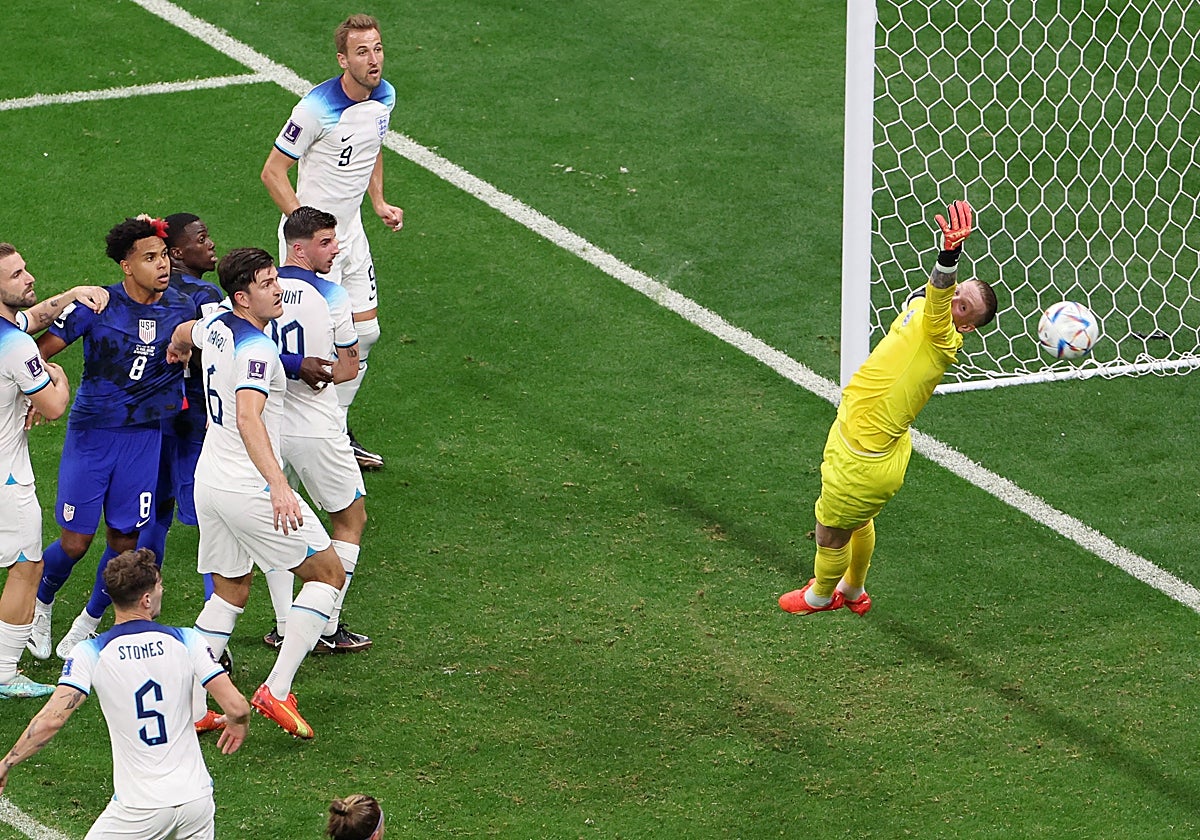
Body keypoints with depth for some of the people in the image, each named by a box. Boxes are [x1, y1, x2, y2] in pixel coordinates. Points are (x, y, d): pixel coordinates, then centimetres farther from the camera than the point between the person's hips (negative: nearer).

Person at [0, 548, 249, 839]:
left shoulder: (90, 653, -8)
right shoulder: (187, 641, -4)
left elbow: (52, 718, -16)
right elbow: (237, 707, -6)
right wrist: (238, 726, 18)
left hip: (139, 807, -2)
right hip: (195, 797, 2)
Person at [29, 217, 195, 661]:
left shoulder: (180, 308, -1)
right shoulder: (95, 306, -11)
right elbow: (39, 351, -8)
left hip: (144, 436, 3)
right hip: (90, 432, -3)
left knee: (124, 540, 3)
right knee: (75, 541, -1)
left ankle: (88, 623, 26)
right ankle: (40, 604, 29)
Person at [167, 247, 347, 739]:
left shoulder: (216, 325, 6)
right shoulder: (256, 349, -22)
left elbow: (183, 332, 31)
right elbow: (248, 419, -36)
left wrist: (178, 348, 56)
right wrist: (278, 487, -45)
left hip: (209, 479, 9)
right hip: (248, 489, -9)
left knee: (230, 591, 19)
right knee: (329, 574, 3)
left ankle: (190, 709, 14)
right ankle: (276, 691, -5)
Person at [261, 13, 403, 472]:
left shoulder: (384, 98, 0)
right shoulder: (317, 108, -23)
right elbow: (273, 171, -17)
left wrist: (379, 203, 9)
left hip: (351, 231, 8)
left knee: (365, 331, 11)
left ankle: (337, 429, 26)